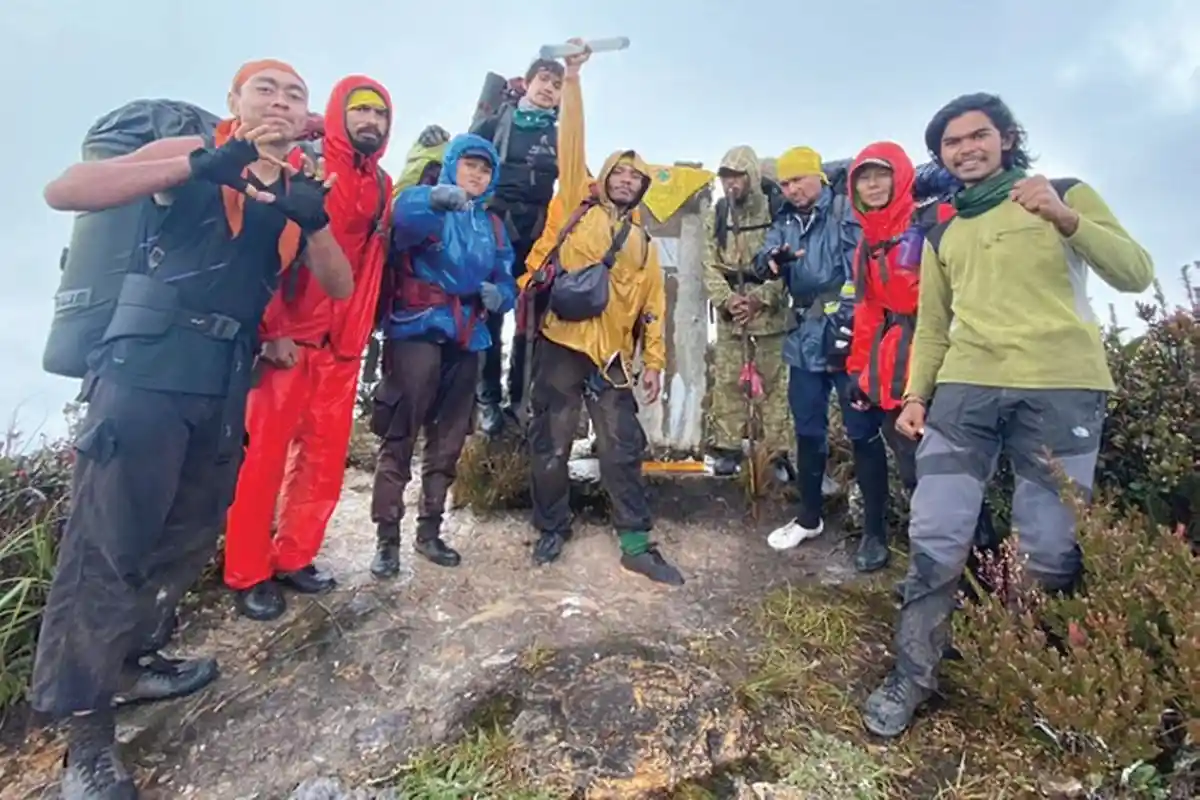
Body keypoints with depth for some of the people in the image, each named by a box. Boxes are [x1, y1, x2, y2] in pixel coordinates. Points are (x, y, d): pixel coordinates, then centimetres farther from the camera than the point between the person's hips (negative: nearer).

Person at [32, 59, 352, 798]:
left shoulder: (300, 189, 14)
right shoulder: (193, 153, 2)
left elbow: (340, 286, 7)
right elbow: (64, 191, -8)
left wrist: (315, 222, -12)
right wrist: (196, 167, -19)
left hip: (225, 378, 6)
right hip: (148, 363, -6)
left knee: (191, 533, 14)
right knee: (107, 540, -4)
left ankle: (118, 665, 34)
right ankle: (85, 727, 8)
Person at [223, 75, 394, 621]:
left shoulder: (382, 186, 16)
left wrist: (362, 332, 14)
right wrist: (271, 330, -15)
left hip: (343, 345, 6)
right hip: (289, 339, -5)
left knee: (325, 460, 8)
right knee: (265, 455, -1)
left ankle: (293, 558, 22)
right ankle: (247, 573, 13)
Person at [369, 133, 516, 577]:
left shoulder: (493, 226, 17)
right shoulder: (426, 205, 0)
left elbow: (506, 280, 14)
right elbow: (403, 212, -24)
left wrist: (498, 294, -10)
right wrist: (435, 198, -46)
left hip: (466, 339, 6)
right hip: (418, 331, -5)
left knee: (448, 441, 10)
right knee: (399, 438, -6)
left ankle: (429, 531, 23)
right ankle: (387, 537, 5)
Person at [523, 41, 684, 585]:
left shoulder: (643, 243, 16)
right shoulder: (580, 206, 8)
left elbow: (652, 306, 12)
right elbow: (571, 144, 0)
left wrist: (655, 362, 5)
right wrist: (572, 77, -5)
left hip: (612, 356, 3)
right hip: (561, 346, -2)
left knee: (623, 449, 5)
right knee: (551, 446, 5)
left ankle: (636, 544, 15)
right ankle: (552, 530, 24)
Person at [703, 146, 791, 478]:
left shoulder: (775, 212, -4)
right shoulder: (717, 216, 7)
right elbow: (711, 267, 4)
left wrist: (759, 299, -19)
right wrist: (727, 300, -12)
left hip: (769, 313, -3)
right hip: (729, 315, 3)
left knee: (773, 382, 1)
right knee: (726, 382, 5)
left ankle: (776, 451, 11)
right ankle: (727, 448, 15)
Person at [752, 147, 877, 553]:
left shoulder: (849, 212, -6)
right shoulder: (784, 222, 13)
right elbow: (764, 261, 0)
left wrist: (855, 320, -18)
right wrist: (771, 260, -24)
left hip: (848, 339, -6)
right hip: (805, 341, 6)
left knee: (863, 432, 1)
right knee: (808, 432, 14)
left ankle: (875, 526, 16)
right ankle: (809, 518, 30)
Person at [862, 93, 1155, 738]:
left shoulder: (1066, 195, 12)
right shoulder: (942, 234, 21)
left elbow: (1136, 275, 0)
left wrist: (1066, 219, -15)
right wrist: (915, 395, 7)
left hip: (1062, 388, -2)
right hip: (965, 389, 3)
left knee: (1050, 550, -2)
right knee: (934, 539, -3)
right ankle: (911, 678, 11)